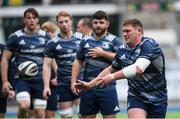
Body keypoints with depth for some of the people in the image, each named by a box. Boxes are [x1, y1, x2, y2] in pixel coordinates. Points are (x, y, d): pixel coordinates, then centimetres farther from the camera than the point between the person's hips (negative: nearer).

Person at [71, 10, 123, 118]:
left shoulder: (114, 41, -1)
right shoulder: (86, 41, 12)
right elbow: (78, 62, 16)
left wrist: (102, 53, -15)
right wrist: (74, 81, 8)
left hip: (107, 88, -4)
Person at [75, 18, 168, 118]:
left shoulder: (149, 45, -15)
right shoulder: (122, 52, 4)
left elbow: (138, 69, -29)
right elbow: (110, 70, 20)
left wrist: (113, 77, -29)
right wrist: (90, 84, 19)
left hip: (157, 99, -3)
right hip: (136, 97, 3)